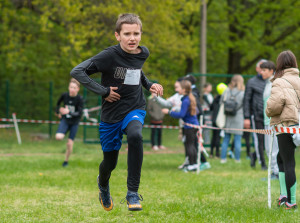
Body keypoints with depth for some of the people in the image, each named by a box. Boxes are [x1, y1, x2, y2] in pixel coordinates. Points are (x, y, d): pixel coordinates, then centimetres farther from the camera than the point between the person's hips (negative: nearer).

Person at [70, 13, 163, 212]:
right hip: (112, 113, -2)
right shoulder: (110, 55, -18)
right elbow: (77, 72, -20)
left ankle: (133, 192, -25)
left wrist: (148, 84, 6)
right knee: (110, 163, 11)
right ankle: (103, 185, 51)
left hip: (135, 108, 2)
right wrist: (103, 91, -21)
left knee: (135, 135, -34)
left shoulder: (143, 53, -1)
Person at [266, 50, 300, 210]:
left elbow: (275, 104, -19)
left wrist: (269, 112, 2)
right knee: (281, 158, 20)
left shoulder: (279, 83, -11)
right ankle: (284, 195, 16)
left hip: (286, 126, -7)